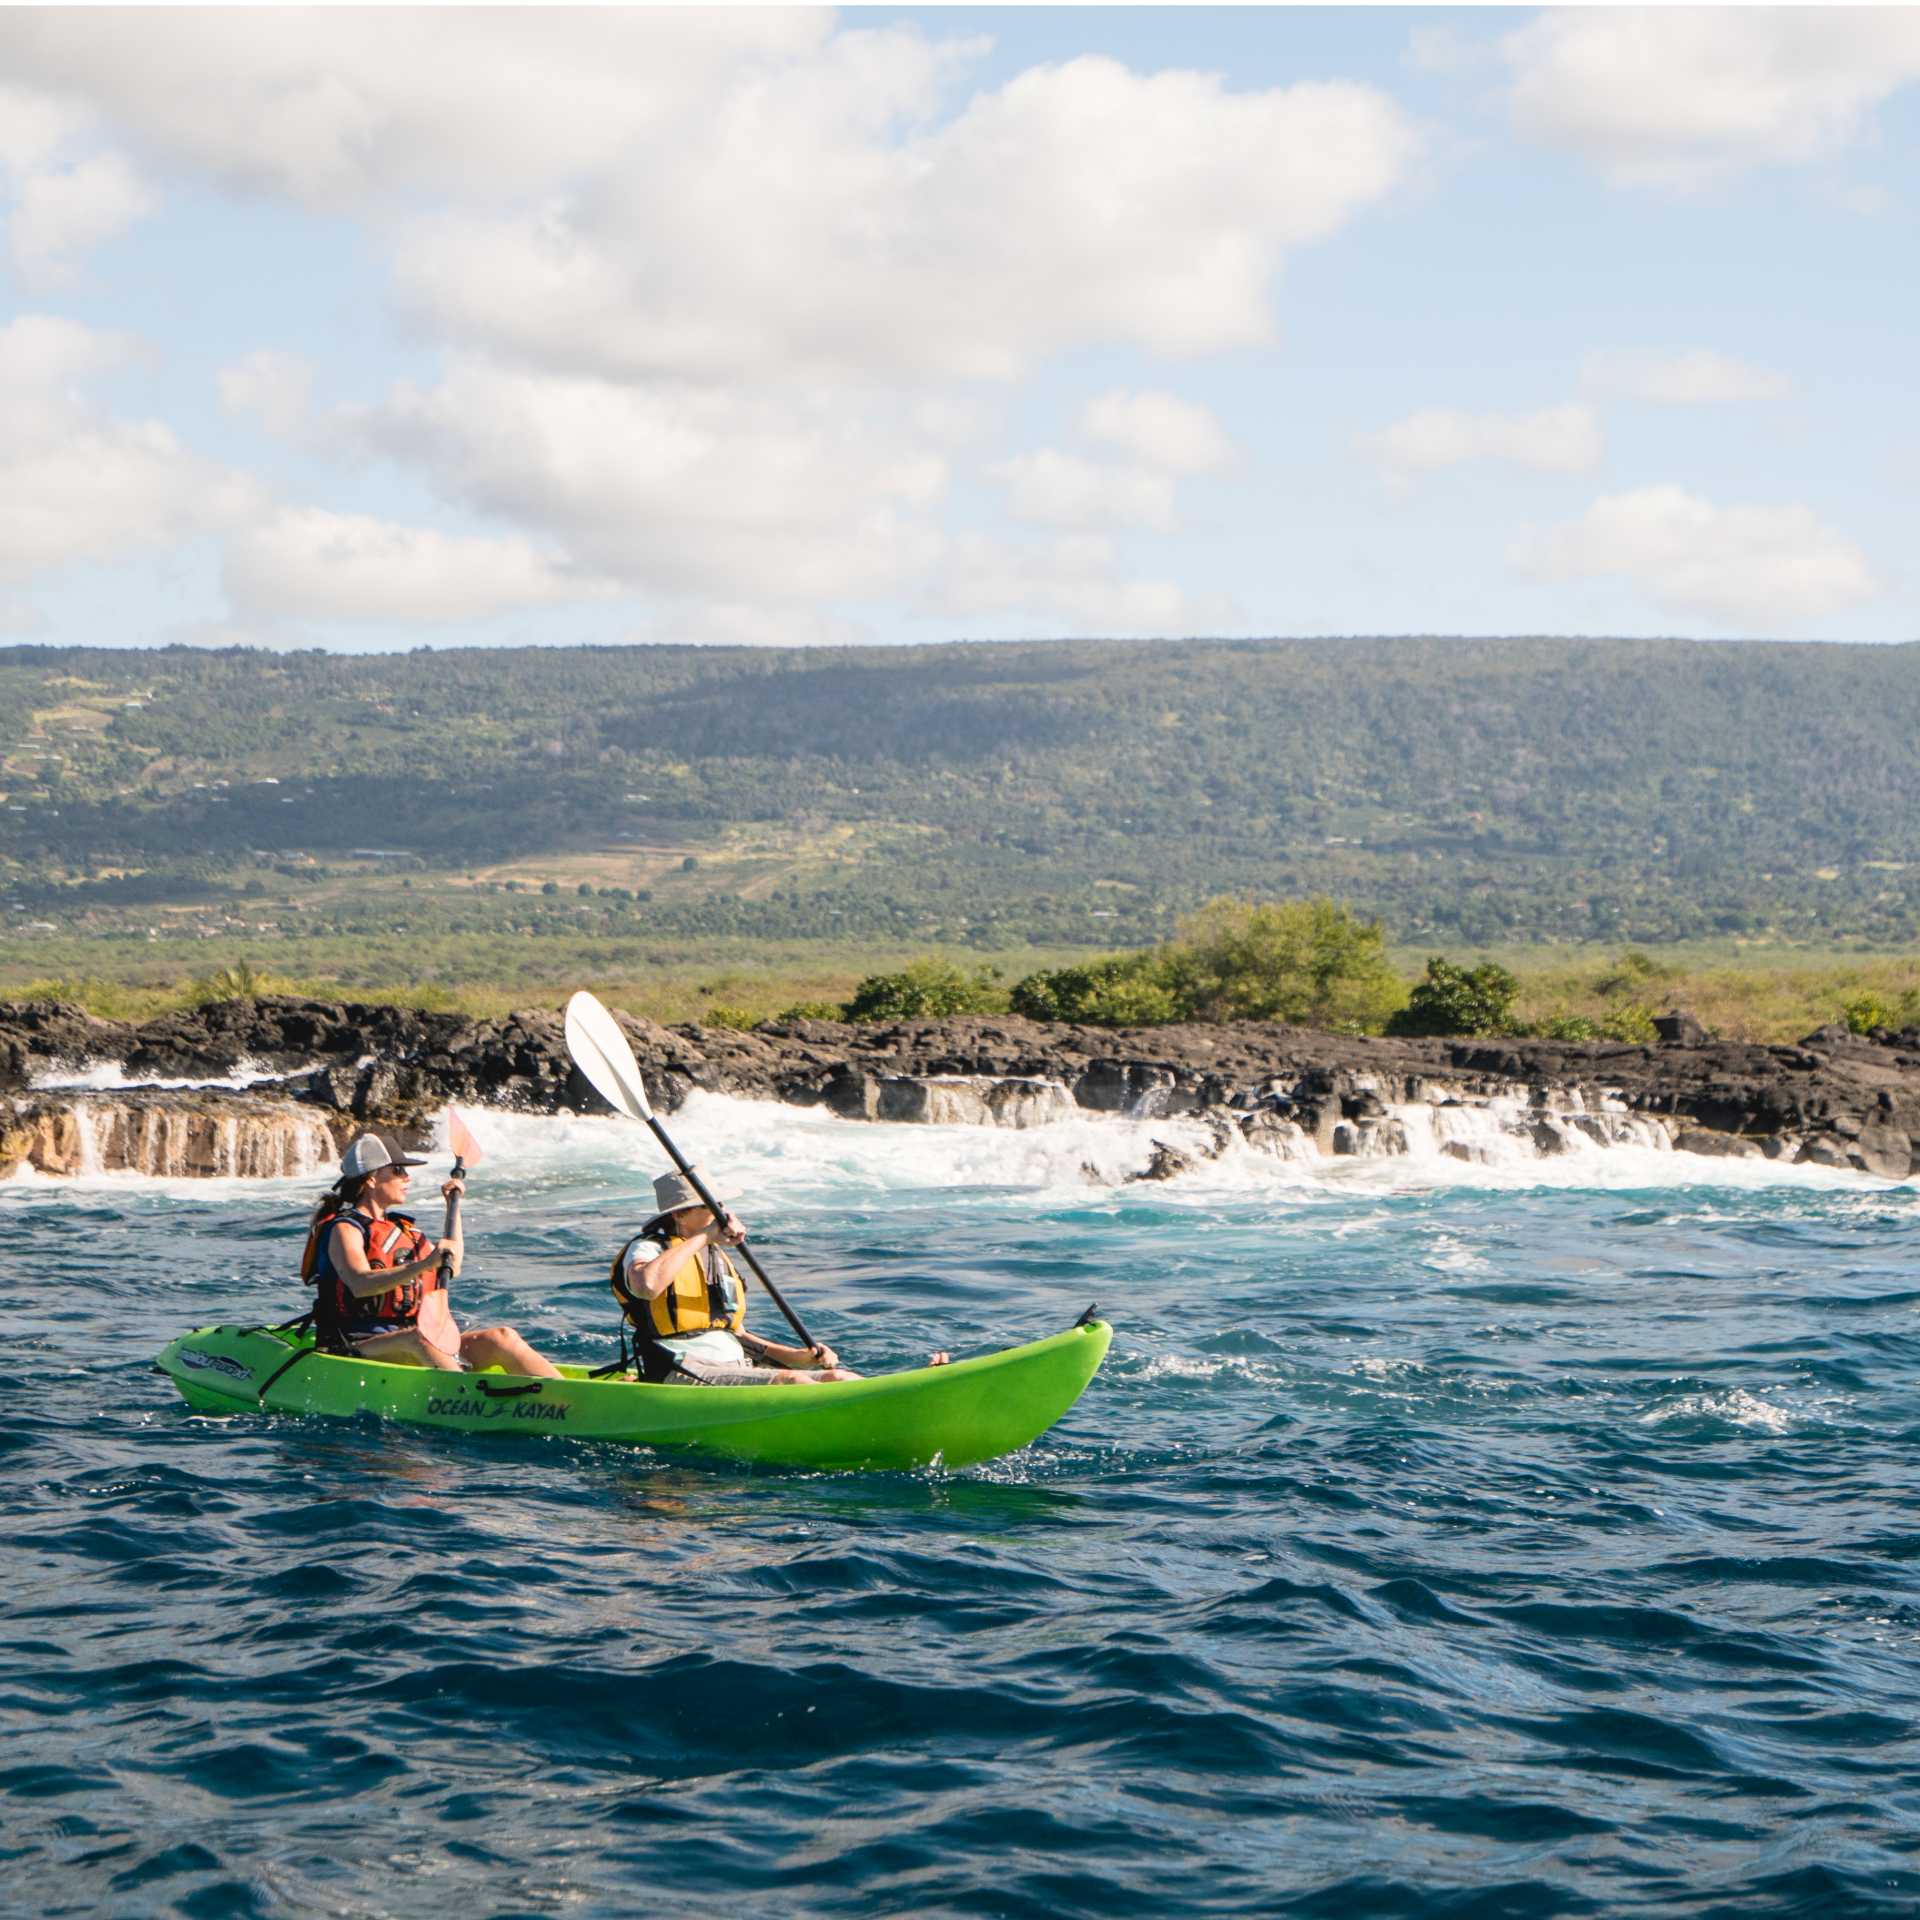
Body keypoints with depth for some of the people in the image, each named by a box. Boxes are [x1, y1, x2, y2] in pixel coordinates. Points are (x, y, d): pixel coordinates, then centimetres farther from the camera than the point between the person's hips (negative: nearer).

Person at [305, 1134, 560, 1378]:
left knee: (501, 1338, -13)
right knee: (418, 1338, -39)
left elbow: (452, 1267, 36)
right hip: (357, 1349, -7)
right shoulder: (344, 1230, -5)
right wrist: (424, 1265, -36)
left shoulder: (400, 1228, 22)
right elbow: (360, 1284, -26)